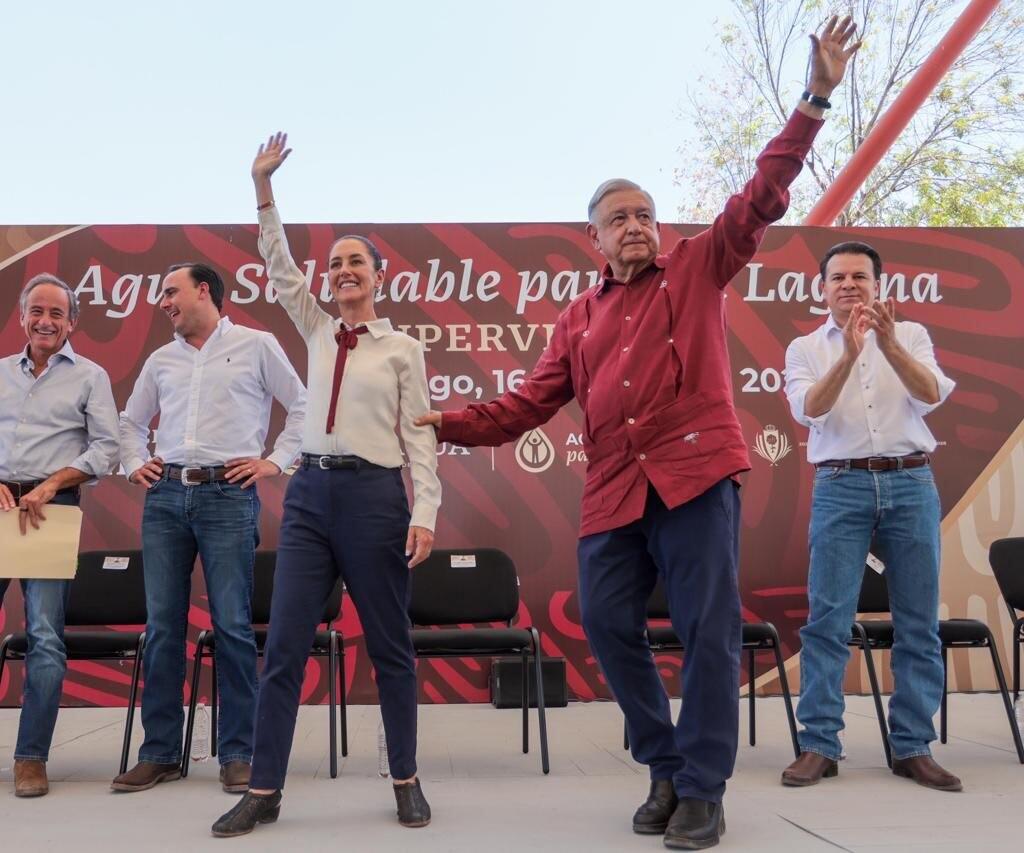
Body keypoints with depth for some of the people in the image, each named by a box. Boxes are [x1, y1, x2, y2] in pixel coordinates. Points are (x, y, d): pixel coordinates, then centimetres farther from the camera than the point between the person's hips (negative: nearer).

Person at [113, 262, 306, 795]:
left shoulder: (256, 346, 6)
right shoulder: (161, 360, 18)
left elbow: (303, 405, 6)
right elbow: (131, 421, 28)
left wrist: (275, 461, -1)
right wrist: (133, 464, 11)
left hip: (228, 496, -4)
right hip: (165, 496, 4)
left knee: (232, 626, -5)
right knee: (161, 626, 4)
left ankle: (237, 754, 4)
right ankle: (160, 753, 13)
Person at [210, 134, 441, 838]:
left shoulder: (403, 349, 3)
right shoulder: (318, 333, 15)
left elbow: (419, 436, -2)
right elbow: (280, 268, 12)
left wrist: (424, 513, -12)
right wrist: (263, 187, 5)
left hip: (374, 494, -4)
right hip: (310, 492, 4)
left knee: (389, 645, 4)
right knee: (284, 645, 0)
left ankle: (406, 781, 17)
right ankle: (264, 790, 6)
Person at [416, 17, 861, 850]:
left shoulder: (698, 268, 10)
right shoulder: (580, 315, 18)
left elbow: (762, 198, 0)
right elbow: (532, 402, 15)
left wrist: (814, 101, -8)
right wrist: (446, 423, 5)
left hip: (695, 476, -4)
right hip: (612, 493, 4)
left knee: (708, 630, -3)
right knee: (608, 624, 2)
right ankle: (667, 767, 21)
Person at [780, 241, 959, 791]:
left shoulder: (910, 335, 10)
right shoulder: (805, 348, 8)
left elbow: (931, 396, -7)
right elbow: (808, 410, -10)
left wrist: (889, 344, -22)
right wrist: (848, 355, -24)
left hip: (911, 483, 1)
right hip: (841, 487, -1)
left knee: (919, 622, 3)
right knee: (827, 619, -6)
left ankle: (913, 747, 11)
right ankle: (819, 745, 0)